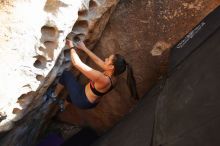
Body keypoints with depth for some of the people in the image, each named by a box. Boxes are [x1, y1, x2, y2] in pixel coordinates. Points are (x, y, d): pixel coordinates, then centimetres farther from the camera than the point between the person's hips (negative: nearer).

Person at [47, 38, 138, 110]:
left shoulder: (102, 79, -39)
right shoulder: (113, 75, -14)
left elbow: (76, 63, -36)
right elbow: (98, 60, 0)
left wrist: (72, 47, -20)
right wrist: (84, 48, 4)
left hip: (82, 101, -8)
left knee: (66, 74, 7)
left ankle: (54, 95, 28)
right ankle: (63, 106, 61)